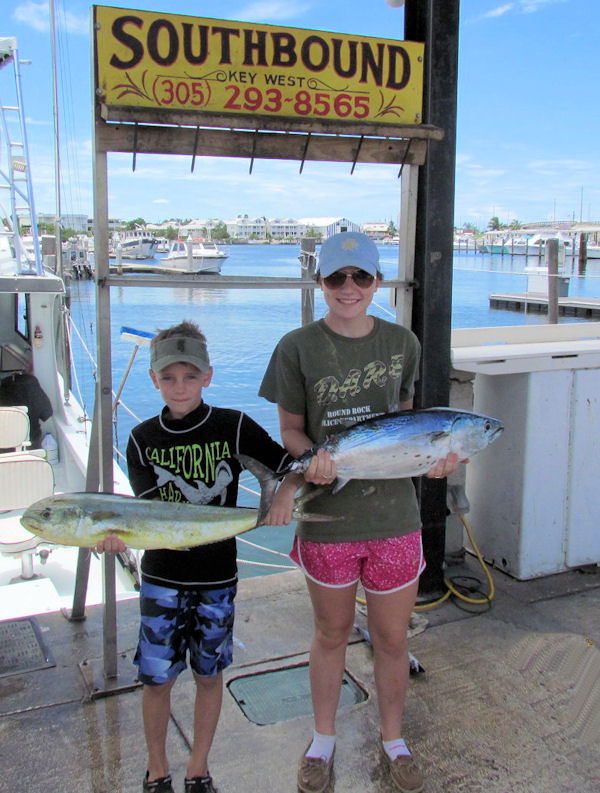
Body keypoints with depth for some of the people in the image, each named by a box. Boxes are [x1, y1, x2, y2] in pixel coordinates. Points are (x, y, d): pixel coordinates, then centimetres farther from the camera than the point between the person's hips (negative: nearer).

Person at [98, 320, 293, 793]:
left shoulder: (233, 427, -7)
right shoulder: (143, 439, -3)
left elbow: (290, 463, -7)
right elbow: (149, 507, -13)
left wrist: (284, 492, -28)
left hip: (216, 577, 0)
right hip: (162, 577, 1)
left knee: (210, 675, 12)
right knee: (157, 678, 7)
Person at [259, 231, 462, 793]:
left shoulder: (402, 343, 2)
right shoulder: (298, 347, -6)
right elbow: (290, 429, -1)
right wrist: (311, 460, -22)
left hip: (394, 514, 2)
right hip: (327, 515, -1)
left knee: (391, 638, 14)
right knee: (331, 634, 17)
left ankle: (393, 739, 40)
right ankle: (324, 739, 41)